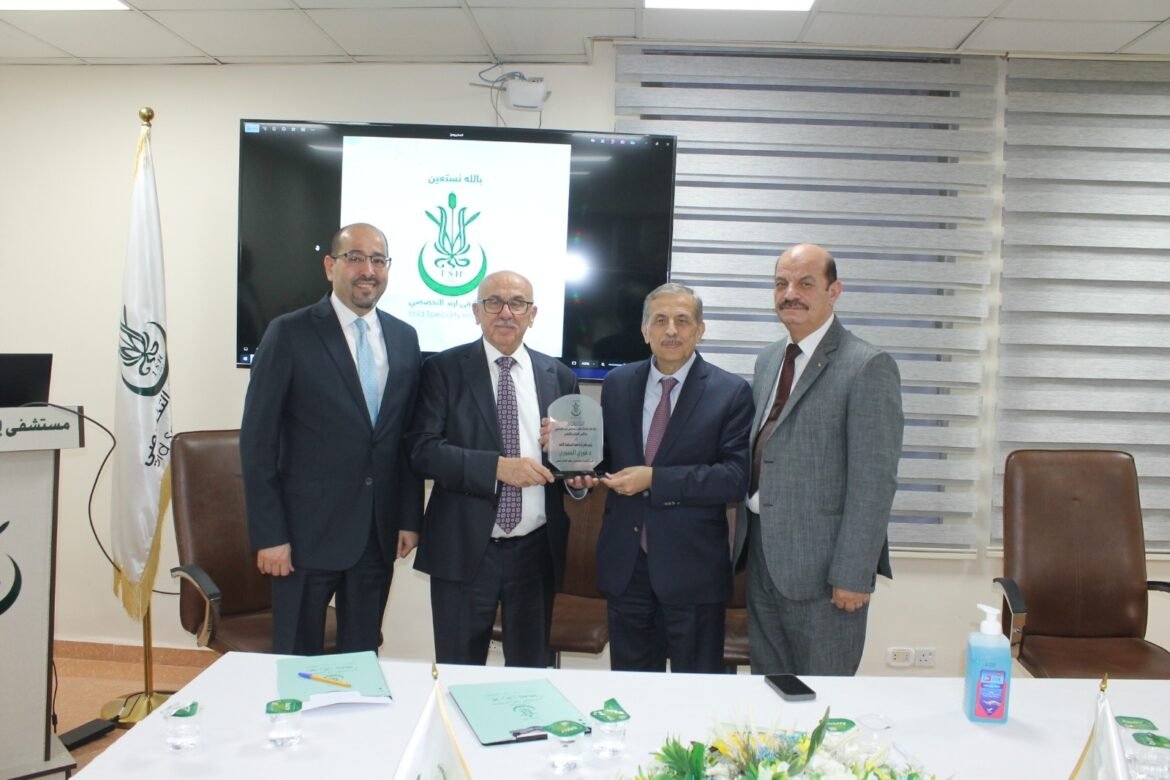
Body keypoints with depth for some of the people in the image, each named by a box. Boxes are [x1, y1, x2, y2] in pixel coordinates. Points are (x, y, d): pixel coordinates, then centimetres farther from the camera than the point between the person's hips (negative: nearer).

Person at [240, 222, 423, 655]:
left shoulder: (404, 338, 8)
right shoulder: (289, 334, -6)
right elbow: (257, 440, -7)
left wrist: (410, 517, 6)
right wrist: (269, 535, -11)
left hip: (379, 533, 4)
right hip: (308, 530, -4)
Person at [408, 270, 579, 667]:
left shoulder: (559, 377, 6)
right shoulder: (443, 369, -2)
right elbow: (424, 450, -10)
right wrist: (499, 466, -21)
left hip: (537, 549, 3)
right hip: (464, 549, -2)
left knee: (531, 673, 16)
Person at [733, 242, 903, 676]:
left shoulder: (867, 367, -12)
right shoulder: (768, 360, 12)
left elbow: (874, 481, -16)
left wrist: (853, 576, -17)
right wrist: (746, 539, 13)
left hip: (821, 564, -7)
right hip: (762, 557, 7)